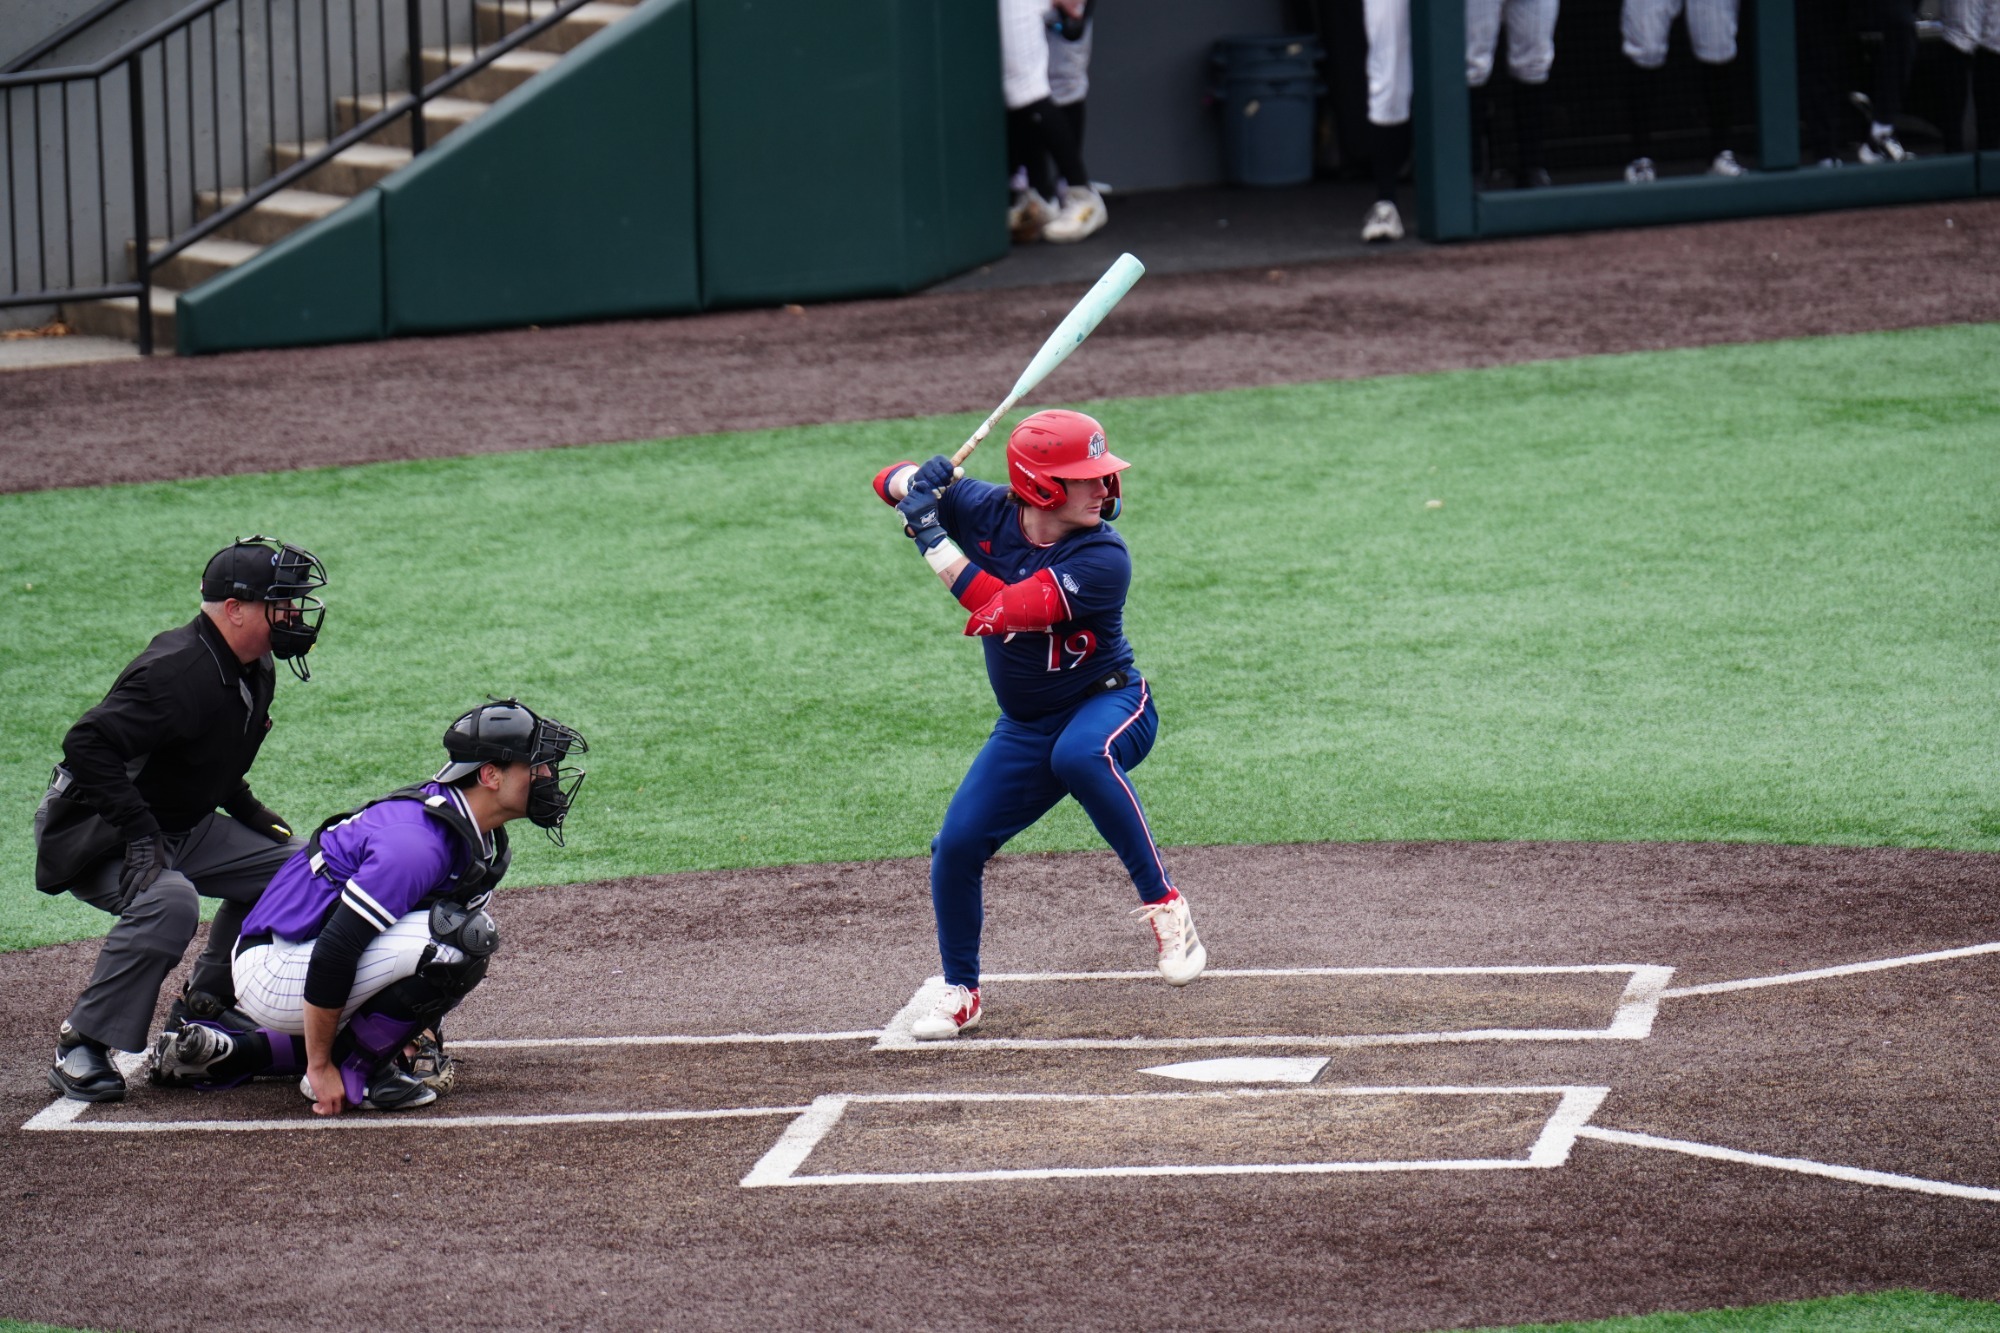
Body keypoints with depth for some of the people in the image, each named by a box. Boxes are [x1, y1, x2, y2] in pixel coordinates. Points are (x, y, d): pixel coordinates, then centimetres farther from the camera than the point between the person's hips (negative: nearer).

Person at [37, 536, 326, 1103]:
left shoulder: (255, 673, 4)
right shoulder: (178, 673, -28)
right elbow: (87, 743, -34)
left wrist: (248, 811, 8)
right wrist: (137, 832, -34)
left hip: (183, 830, 10)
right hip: (96, 837, -10)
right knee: (168, 901, -36)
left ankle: (201, 1010, 14)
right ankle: (80, 1050, -25)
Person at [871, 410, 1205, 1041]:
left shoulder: (1102, 558, -26)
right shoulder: (988, 513, -10)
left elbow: (1002, 610, -35)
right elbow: (890, 481, 0)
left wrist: (934, 538, -33)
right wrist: (914, 484, -24)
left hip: (1109, 704, -5)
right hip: (1025, 727, 5)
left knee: (1080, 753, -40)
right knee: (957, 845, -4)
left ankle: (1164, 905, -28)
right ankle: (960, 993, 19)